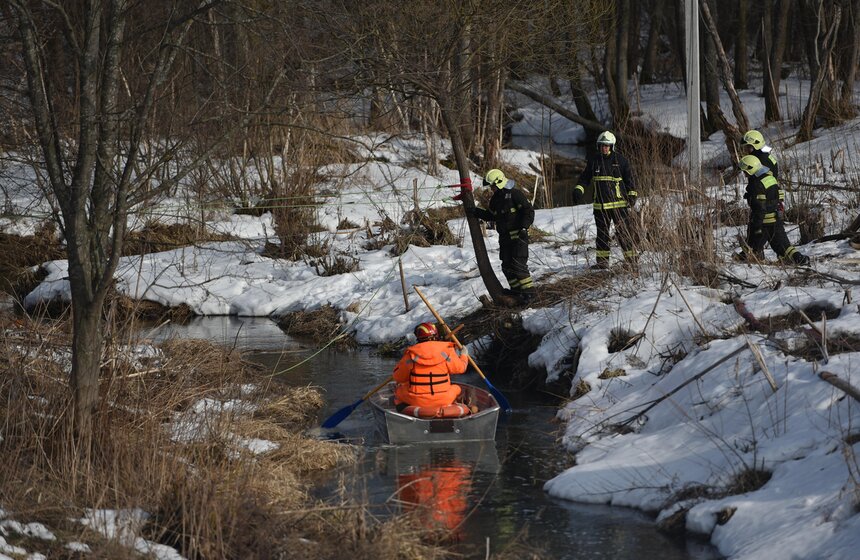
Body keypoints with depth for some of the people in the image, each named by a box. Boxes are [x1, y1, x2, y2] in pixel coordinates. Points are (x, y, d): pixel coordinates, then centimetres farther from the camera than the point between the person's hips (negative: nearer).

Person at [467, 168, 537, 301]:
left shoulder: (514, 194, -12)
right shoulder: (495, 198, 14)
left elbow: (528, 211, -13)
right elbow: (491, 216, 23)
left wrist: (524, 227, -22)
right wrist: (476, 211, 11)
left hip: (518, 235, -9)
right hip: (504, 237, 9)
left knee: (518, 264, -14)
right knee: (507, 265, 8)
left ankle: (529, 290, -7)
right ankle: (517, 290, 17)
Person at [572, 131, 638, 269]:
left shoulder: (620, 160, -1)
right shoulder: (593, 160, 7)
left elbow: (629, 179, 5)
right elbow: (584, 177, 11)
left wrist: (632, 195, -4)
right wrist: (578, 190, -4)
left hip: (619, 203, -3)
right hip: (600, 205, 3)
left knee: (624, 232, -5)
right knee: (602, 234, 8)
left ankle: (631, 259, 2)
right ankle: (602, 261, 15)